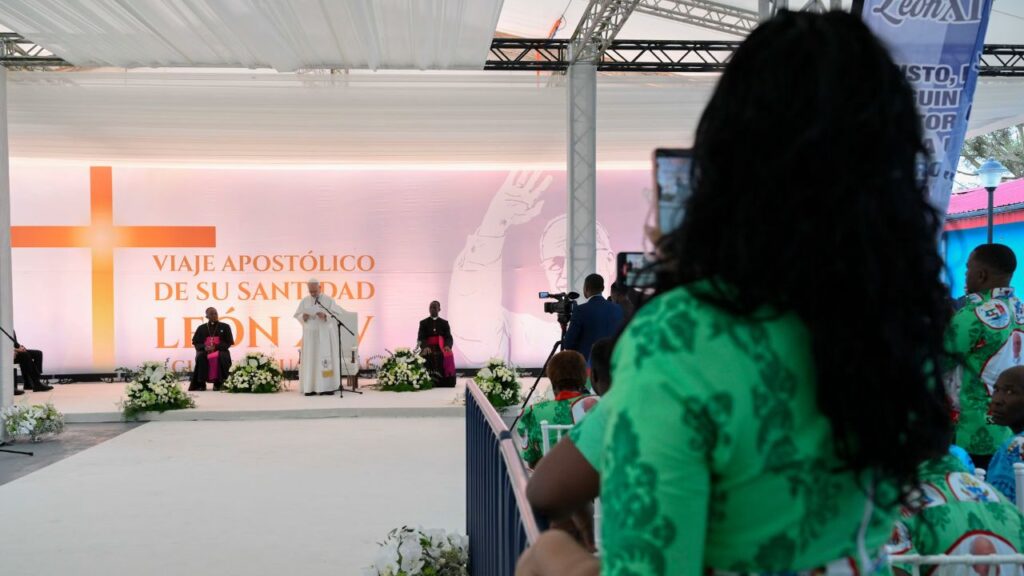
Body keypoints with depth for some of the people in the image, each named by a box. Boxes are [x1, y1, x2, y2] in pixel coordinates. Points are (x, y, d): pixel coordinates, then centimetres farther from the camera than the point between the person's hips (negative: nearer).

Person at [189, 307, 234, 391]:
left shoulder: (225, 327, 8)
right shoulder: (201, 328, 14)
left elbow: (229, 343, 2)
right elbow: (195, 342, 9)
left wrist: (216, 347, -15)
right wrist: (204, 347, -14)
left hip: (221, 351, -1)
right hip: (205, 351, 2)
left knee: (221, 357, -37)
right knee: (200, 357, -34)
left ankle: (218, 383, -29)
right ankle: (201, 383, -29)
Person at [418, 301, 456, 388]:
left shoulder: (444, 323, 15)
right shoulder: (423, 323, 12)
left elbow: (449, 337, 3)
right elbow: (420, 338, 0)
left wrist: (447, 346, -22)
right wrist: (425, 347, -24)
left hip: (442, 352, 1)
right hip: (428, 351, -1)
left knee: (443, 374, -16)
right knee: (429, 376, -19)